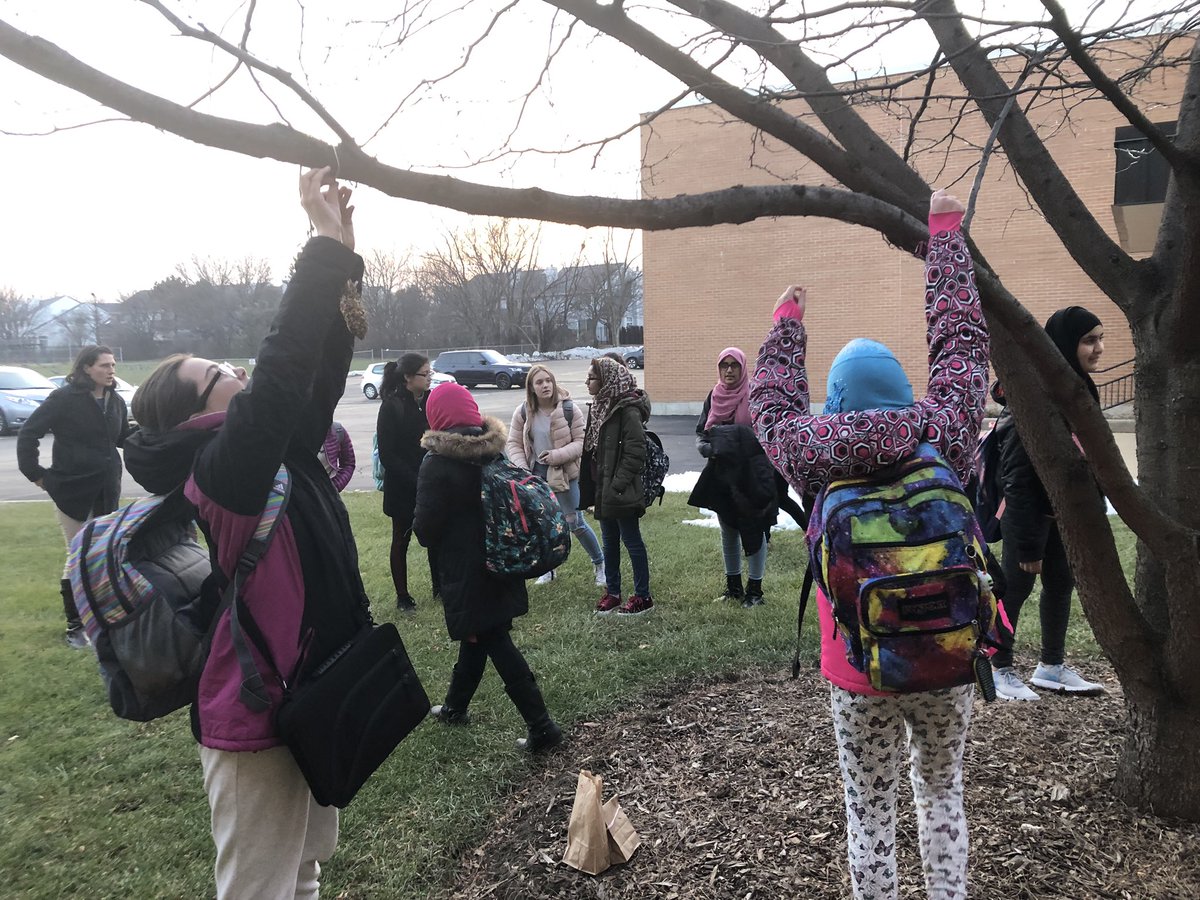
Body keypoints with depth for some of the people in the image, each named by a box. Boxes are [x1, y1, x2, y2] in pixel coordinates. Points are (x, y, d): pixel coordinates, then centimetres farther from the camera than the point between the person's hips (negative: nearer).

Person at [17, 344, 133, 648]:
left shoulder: (116, 401, 4)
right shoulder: (64, 398, -12)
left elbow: (123, 438, 10)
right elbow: (28, 433, -9)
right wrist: (35, 473, -9)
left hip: (107, 489, 5)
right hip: (72, 489, -5)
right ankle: (74, 624, 15)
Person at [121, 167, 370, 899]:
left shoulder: (274, 454, 2)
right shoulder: (222, 470, -22)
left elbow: (316, 378, 0)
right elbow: (282, 372, -32)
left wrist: (344, 263, -6)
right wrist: (329, 246, -27)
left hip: (295, 703, 9)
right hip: (258, 722, -9)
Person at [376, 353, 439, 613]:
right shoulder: (391, 407, -11)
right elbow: (387, 455, -12)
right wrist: (416, 482, -17)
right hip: (403, 489, -4)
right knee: (401, 540, 9)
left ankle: (439, 587, 27)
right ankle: (402, 596, 21)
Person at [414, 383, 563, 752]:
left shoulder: (437, 466, -20)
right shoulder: (495, 455, 1)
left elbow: (425, 530, -16)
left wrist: (420, 525, 5)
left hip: (465, 573, -7)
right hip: (499, 565, 7)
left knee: (494, 642, 0)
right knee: (479, 635, 21)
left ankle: (541, 727, 1)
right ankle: (455, 706, 42)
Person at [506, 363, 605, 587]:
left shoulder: (569, 410, -12)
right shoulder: (523, 413, -5)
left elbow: (581, 442, -11)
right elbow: (514, 444, 1)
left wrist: (557, 455, -23)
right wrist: (523, 471, -12)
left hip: (564, 473, -3)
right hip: (536, 474, 3)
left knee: (575, 523, 0)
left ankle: (599, 563, 21)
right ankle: (547, 569, 29)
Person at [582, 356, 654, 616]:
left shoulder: (627, 410, -17)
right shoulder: (600, 407, 10)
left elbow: (635, 452, -20)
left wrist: (617, 485, -21)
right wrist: (595, 486, 10)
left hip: (621, 492, -9)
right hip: (603, 490, 9)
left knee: (631, 540, 3)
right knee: (609, 541, 17)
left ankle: (643, 596, 15)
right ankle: (612, 592, 29)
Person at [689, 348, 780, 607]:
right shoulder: (714, 396, 7)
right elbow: (701, 430, 10)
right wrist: (705, 446, -11)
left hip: (750, 474, -5)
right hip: (721, 472, 5)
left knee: (754, 530, 2)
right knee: (728, 532, 14)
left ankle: (755, 589, 14)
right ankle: (733, 586, 27)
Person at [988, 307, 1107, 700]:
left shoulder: (1081, 388, 4)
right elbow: (1017, 476, -23)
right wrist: (1028, 543, -21)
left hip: (1064, 510, 8)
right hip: (1030, 511, -8)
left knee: (1061, 583, 15)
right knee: (1015, 588, 3)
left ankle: (1052, 666, 29)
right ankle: (1000, 670, 17)